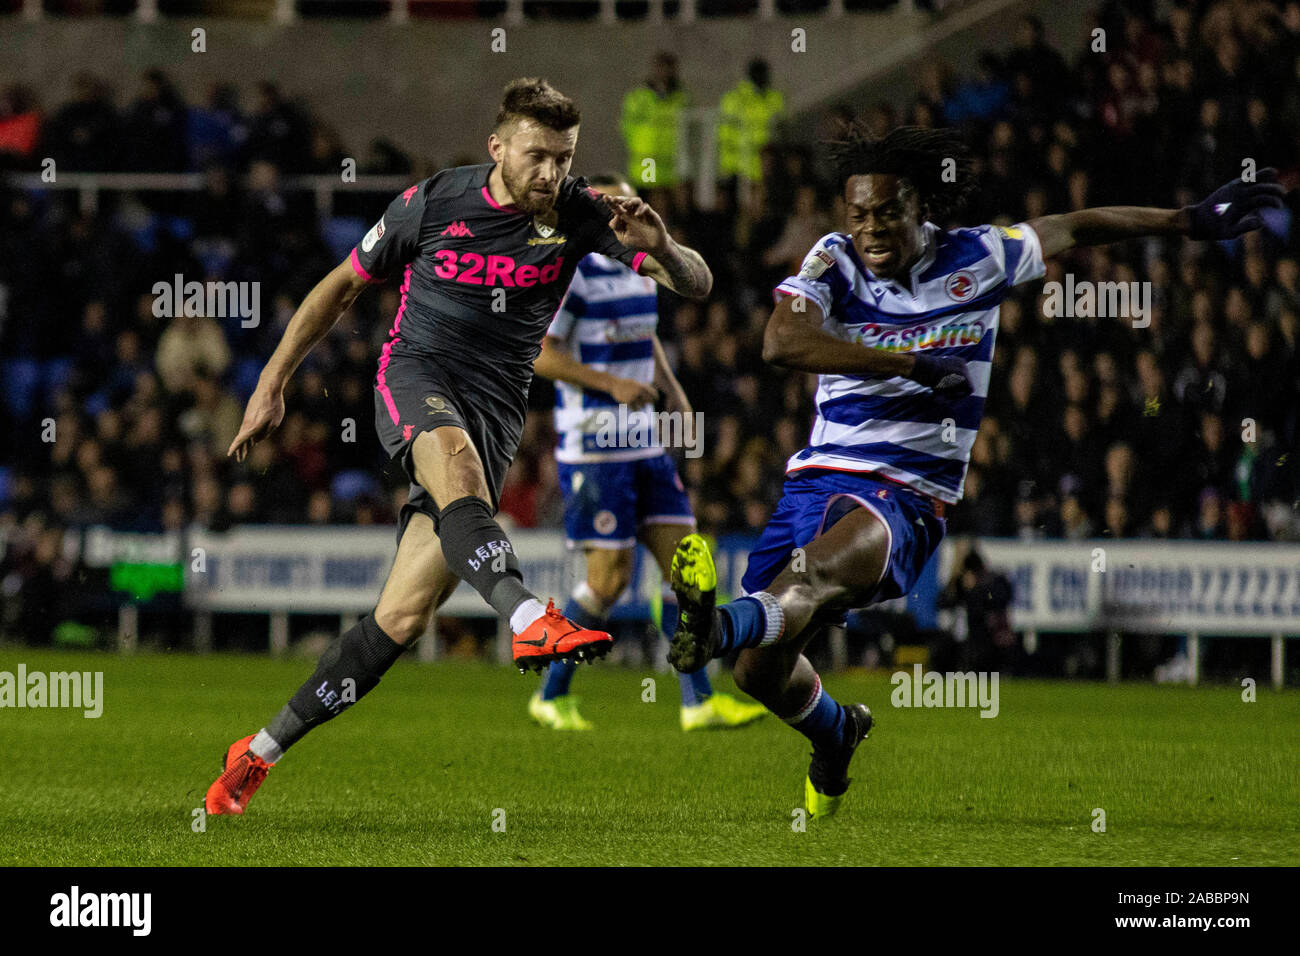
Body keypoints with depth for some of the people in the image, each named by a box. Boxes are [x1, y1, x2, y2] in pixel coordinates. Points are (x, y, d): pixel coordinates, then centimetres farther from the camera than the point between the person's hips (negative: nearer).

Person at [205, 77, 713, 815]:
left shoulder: (579, 215, -2)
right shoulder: (431, 204, -4)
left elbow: (697, 285, -6)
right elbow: (344, 285, 10)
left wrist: (661, 248, -29)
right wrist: (273, 384, 8)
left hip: (497, 412, 2)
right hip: (417, 379, -2)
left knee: (404, 616, -6)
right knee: (456, 461, -40)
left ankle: (262, 752, 5)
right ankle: (531, 621, -61)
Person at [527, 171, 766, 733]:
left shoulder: (640, 269, 12)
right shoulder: (572, 274, -13)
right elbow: (540, 354, -16)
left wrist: (673, 392, 12)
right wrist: (613, 384, -21)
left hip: (644, 444, 8)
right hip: (592, 448, -8)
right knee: (609, 577, -7)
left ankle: (698, 702, 2)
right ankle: (551, 697, 9)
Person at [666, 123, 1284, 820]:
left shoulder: (976, 260, 4)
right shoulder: (835, 261, 1)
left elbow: (1076, 230, 18)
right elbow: (780, 342, -17)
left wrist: (1194, 222, 24)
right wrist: (912, 364, -19)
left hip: (907, 495, -3)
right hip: (817, 476, 3)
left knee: (822, 566, -36)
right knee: (762, 672, 0)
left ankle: (717, 627, -66)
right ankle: (836, 733, 34)